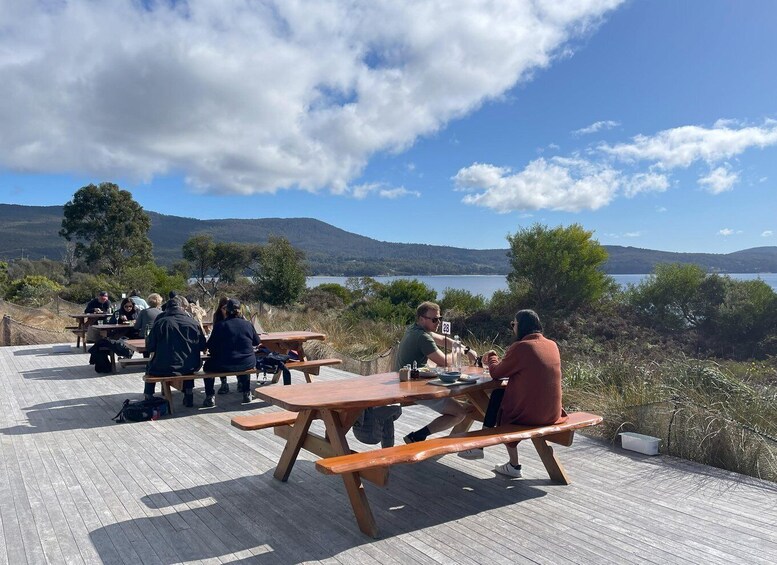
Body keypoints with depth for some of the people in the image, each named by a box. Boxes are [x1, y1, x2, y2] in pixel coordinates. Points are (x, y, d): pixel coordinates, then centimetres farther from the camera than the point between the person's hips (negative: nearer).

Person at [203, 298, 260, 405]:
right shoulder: (248, 324, 1)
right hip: (247, 364, 2)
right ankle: (246, 393, 39)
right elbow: (257, 342, 13)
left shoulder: (219, 325, -6)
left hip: (224, 366, -2)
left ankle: (209, 397, 22)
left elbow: (210, 347, -1)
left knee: (208, 364, 29)